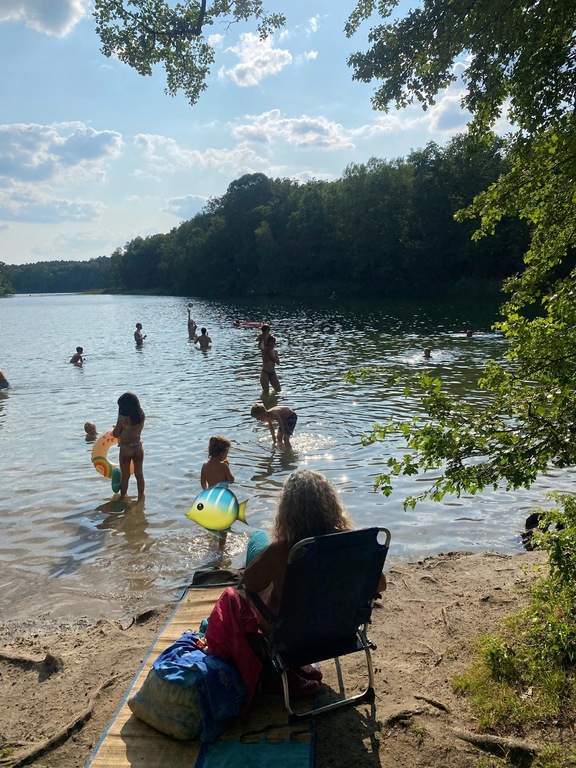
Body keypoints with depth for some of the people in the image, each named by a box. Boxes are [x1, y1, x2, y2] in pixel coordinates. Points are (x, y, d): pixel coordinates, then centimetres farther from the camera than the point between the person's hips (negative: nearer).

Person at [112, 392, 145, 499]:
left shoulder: (122, 418, -22)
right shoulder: (141, 416, -9)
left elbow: (115, 434, -11)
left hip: (126, 449, -4)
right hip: (138, 447, 4)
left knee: (125, 476, 12)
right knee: (139, 474, 16)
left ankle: (122, 498, 27)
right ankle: (141, 497, 26)